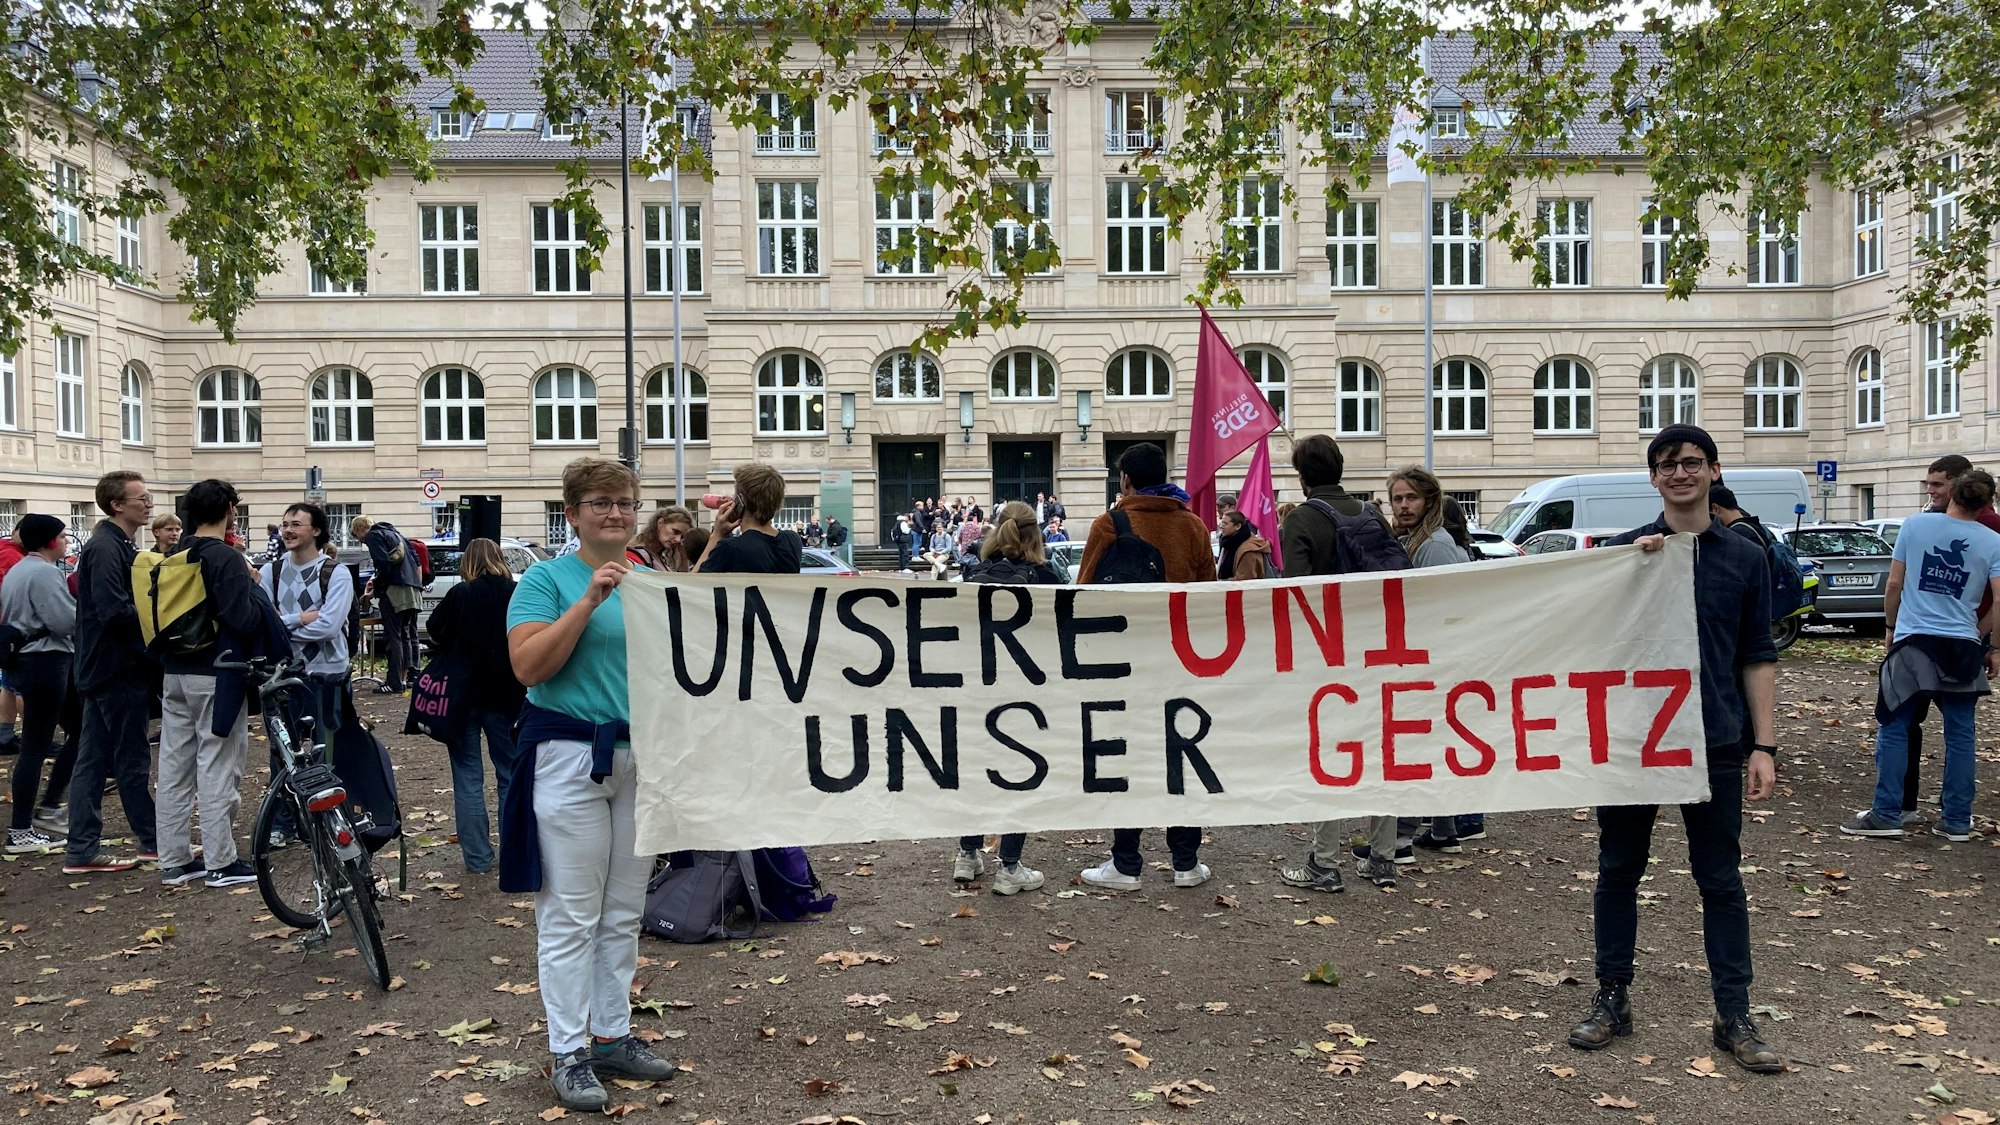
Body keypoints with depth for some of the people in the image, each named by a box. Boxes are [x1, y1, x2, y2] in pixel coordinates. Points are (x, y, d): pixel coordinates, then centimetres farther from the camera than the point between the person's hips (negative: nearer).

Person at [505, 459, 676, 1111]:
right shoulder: (546, 579, -4)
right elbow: (528, 666, -17)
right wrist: (589, 601, -21)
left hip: (642, 757, 5)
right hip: (569, 757, -5)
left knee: (624, 912, 13)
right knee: (571, 916, 0)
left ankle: (612, 1035, 25)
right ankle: (569, 1053, 10)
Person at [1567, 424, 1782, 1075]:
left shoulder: (1744, 558, 6)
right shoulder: (1624, 549, 4)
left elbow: (1757, 658, 7)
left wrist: (1764, 745, 0)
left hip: (1714, 743, 0)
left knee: (1721, 881, 5)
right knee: (1619, 871, 8)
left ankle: (1734, 1018, 14)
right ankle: (1612, 1000, 20)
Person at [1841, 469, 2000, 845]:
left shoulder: (1915, 525, -1)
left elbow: (1894, 584, 2)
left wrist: (1891, 627, 15)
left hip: (1913, 643, -2)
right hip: (1963, 646, 2)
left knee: (1893, 728, 4)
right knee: (1960, 734, 9)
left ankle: (1886, 815, 2)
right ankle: (1957, 820, 14)